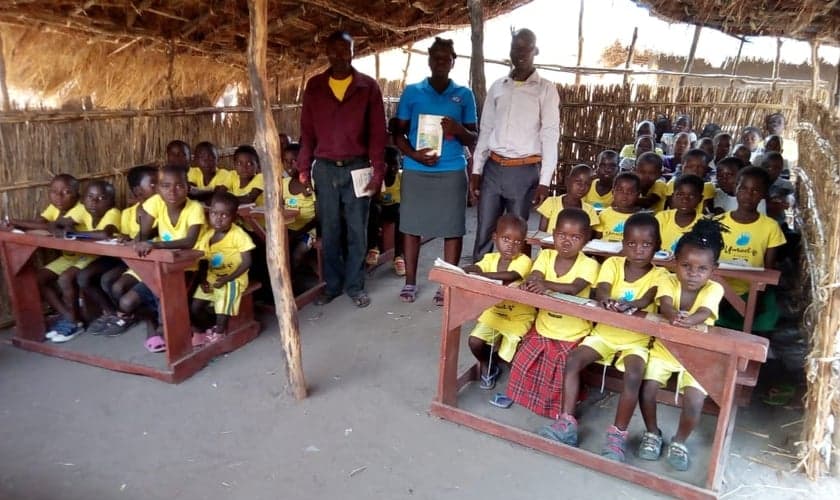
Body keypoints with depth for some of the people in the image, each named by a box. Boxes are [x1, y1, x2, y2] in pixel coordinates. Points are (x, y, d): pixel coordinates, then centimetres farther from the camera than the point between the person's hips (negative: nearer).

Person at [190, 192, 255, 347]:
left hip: (233, 280, -5)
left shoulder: (238, 235, -15)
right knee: (194, 308, -4)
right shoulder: (207, 236, 1)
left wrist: (226, 279, -22)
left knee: (222, 304, -28)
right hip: (212, 278, 6)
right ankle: (210, 327, 22)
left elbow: (247, 262, -17)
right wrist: (202, 280, -10)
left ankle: (219, 331, -2)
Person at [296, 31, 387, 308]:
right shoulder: (314, 86, 6)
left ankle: (355, 285, 18)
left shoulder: (368, 86, 0)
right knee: (329, 231, 8)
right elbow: (307, 130, 8)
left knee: (357, 231, 5)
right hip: (325, 169, 2)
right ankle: (332, 284, 21)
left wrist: (378, 170, -7)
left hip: (357, 168, -1)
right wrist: (303, 167, 2)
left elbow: (378, 132, -1)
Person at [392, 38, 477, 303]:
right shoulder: (412, 92, 6)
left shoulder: (464, 94, 7)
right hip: (416, 171, 0)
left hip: (452, 172, 0)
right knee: (411, 226, 5)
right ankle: (410, 282, 19)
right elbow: (398, 133, 5)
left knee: (453, 229, 1)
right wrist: (416, 154, -13)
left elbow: (473, 139, 9)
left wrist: (459, 129, -14)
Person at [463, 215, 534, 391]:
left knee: (507, 353, -13)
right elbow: (475, 268, -19)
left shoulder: (524, 261, -18)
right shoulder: (491, 258, -2)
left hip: (519, 316, -4)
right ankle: (486, 364, 21)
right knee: (475, 341, -11)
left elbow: (510, 276, -37)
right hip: (494, 312, 4)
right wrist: (464, 270, -42)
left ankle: (492, 363, 25)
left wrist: (483, 274, -45)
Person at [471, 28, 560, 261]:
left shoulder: (545, 89, -1)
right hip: (493, 168, 3)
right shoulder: (497, 86, 11)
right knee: (484, 232, 6)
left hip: (525, 171, -3)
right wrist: (476, 170, 7)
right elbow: (486, 130, 13)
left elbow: (550, 136, -5)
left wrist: (544, 180, -11)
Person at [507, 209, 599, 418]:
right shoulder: (546, 256, -3)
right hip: (542, 328, 4)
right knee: (524, 362, 6)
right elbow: (534, 277, -18)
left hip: (572, 336, -4)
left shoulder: (588, 264, -14)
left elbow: (574, 288, -31)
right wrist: (530, 283, -44)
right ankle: (521, 395, 35)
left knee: (563, 375, -2)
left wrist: (546, 285, -47)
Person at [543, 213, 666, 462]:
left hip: (636, 340, -2)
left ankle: (618, 434, -13)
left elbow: (646, 300, -26)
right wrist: (606, 301, -44)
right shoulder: (613, 264, -1)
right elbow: (601, 290, -19)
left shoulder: (658, 275, -6)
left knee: (633, 375, -29)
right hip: (604, 333, 2)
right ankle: (567, 422, -13)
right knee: (572, 360, -19)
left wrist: (628, 305, -49)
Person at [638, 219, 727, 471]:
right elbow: (665, 305, -31)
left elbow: (704, 313, -33)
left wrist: (689, 320, -56)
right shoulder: (668, 281, -12)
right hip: (664, 349, 1)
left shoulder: (713, 289, -14)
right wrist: (674, 315, -56)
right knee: (647, 388, -17)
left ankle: (679, 441, 13)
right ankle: (652, 433, 12)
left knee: (694, 401, -18)